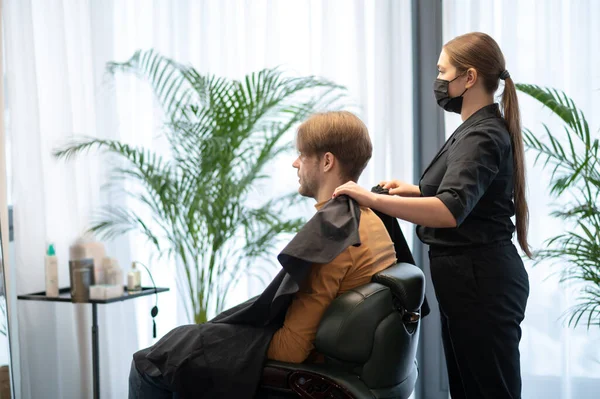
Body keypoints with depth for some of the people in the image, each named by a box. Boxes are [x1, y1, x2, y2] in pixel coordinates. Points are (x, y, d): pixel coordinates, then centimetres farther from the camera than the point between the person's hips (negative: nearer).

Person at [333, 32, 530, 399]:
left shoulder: (481, 137, -19)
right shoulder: (482, 129, 15)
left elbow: (450, 212, -35)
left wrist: (372, 199, -36)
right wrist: (418, 190, 17)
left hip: (480, 283, -11)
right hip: (474, 276, 11)